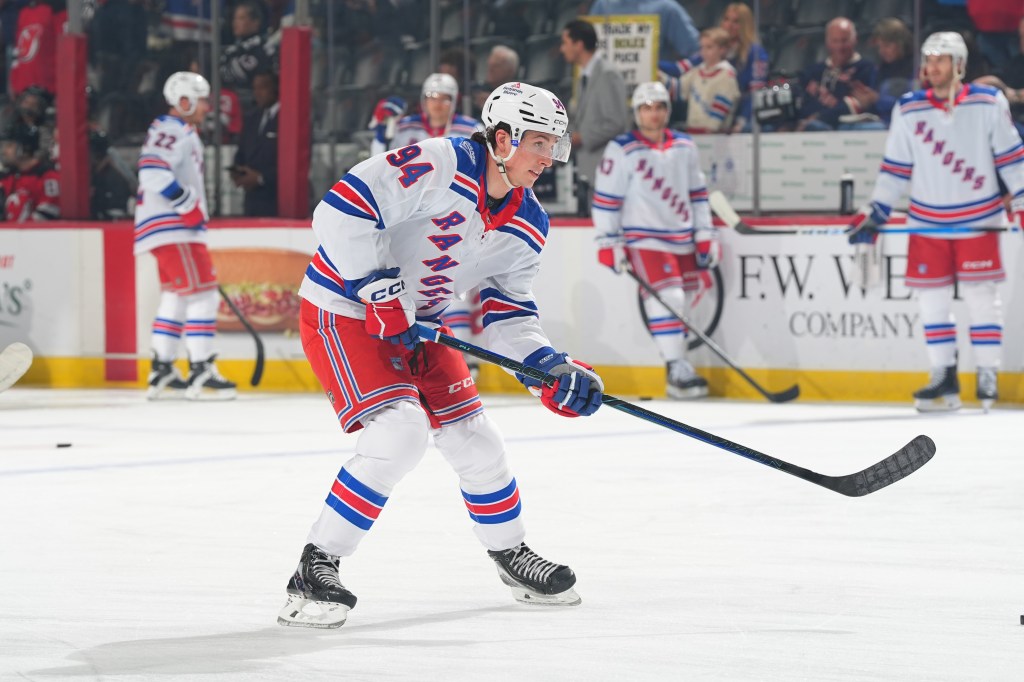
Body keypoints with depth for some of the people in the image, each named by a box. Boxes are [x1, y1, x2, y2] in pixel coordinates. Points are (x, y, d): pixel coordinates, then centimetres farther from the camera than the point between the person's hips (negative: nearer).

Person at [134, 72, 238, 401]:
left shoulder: (184, 134, 21)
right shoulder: (170, 131, -13)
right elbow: (153, 173, -27)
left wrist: (197, 215, 23)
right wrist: (188, 203, -24)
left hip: (179, 227, 11)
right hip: (170, 227, -11)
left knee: (176, 296, 15)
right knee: (201, 291, -13)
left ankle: (161, 371, 20)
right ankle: (200, 372, -14)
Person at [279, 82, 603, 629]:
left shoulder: (528, 227, 1)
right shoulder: (439, 167, -24)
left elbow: (508, 314, 5)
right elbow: (341, 210, -29)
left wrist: (551, 369, -11)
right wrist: (379, 290, -27)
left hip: (417, 324, 8)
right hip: (343, 312, -8)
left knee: (473, 437, 10)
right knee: (400, 431, -24)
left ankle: (511, 553, 35)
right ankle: (315, 568, -18)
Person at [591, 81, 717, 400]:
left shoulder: (685, 147, 8)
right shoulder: (621, 150, -8)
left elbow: (697, 193, 15)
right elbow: (606, 199, -6)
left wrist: (705, 235, 11)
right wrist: (609, 242, -9)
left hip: (682, 239, 6)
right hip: (644, 239, -6)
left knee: (681, 302, 9)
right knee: (666, 297, -18)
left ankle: (679, 368, 19)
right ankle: (676, 370, -16)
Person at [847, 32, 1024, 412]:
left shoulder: (989, 103, -5)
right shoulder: (908, 110, 2)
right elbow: (895, 168, 8)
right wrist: (873, 216, 4)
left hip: (978, 219, -3)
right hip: (927, 222, 3)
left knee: (981, 297, -2)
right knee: (931, 299, 2)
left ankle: (987, 376, 6)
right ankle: (944, 378, 11)